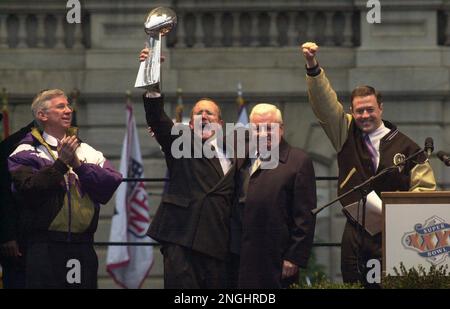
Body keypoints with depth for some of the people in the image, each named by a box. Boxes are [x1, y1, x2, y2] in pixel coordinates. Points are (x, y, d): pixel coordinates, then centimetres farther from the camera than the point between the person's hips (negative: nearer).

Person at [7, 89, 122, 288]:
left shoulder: (88, 152, 14)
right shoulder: (26, 153, 2)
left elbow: (111, 184, 0)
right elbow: (29, 189, -14)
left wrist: (78, 164, -10)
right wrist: (61, 163, -14)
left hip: (82, 247, 4)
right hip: (44, 247, -4)